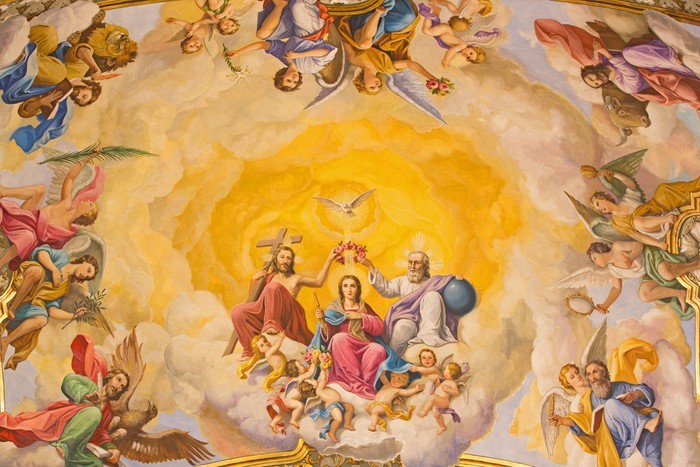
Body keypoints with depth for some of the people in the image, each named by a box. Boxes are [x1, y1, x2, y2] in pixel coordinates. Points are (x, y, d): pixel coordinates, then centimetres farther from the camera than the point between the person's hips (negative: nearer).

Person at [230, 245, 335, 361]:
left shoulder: (295, 279, 23)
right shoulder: (268, 277, 25)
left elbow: (318, 282, 14)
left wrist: (329, 260, 9)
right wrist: (254, 279, 10)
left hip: (288, 318, -3)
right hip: (266, 315, 3)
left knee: (274, 287, -27)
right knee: (237, 311, -21)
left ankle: (272, 325, -37)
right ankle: (251, 350, -23)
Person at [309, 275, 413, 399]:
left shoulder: (365, 307, 17)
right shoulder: (334, 308, 9)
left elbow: (380, 328, 5)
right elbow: (328, 334, -1)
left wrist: (361, 317, -6)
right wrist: (322, 321, -20)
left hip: (364, 347, 1)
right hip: (343, 352, -1)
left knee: (378, 350, -32)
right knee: (339, 337, -36)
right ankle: (359, 384, -34)